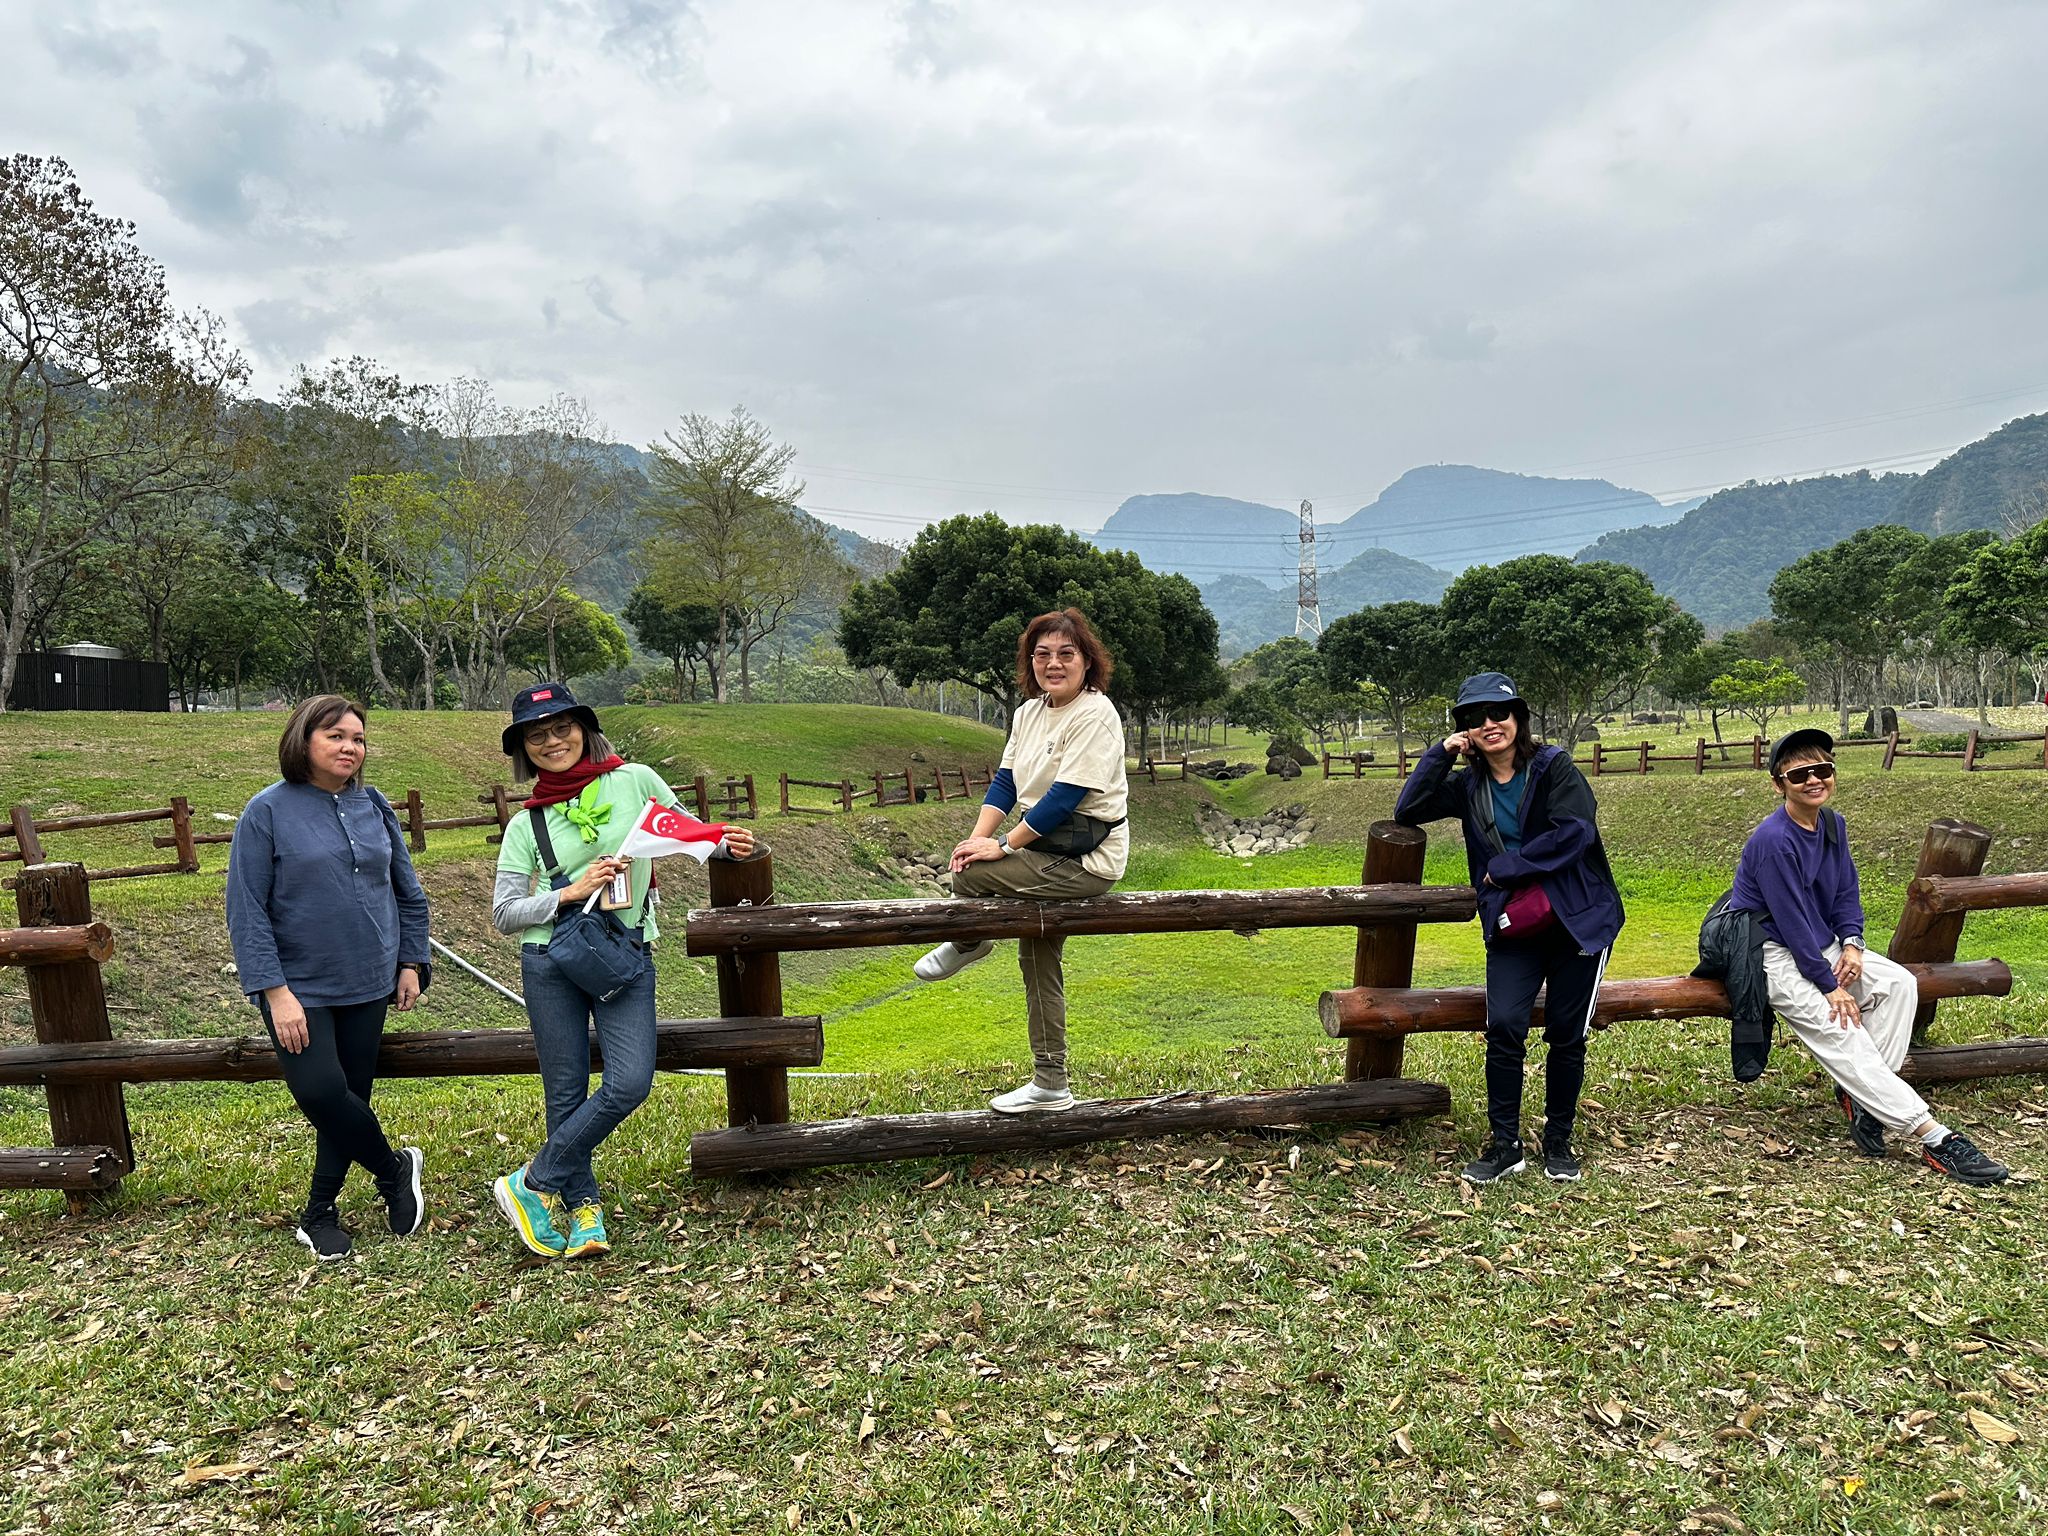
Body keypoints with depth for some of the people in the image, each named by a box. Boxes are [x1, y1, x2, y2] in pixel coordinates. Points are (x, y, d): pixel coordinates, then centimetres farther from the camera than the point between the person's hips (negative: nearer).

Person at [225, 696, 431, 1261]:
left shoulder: (374, 806, 4)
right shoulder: (268, 811, -9)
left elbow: (407, 891, 12)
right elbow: (246, 910, -11)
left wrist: (411, 962, 8)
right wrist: (275, 991, -15)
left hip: (368, 985, 4)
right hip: (299, 989, -4)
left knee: (351, 1095, 10)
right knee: (321, 1092, -14)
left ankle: (320, 1211, 28)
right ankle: (395, 1167, 13)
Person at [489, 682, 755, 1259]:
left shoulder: (634, 780, 1)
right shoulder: (528, 823, 3)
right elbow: (503, 914, 2)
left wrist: (728, 844, -8)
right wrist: (571, 892, -13)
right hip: (550, 961, 0)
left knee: (630, 1083, -13)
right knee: (567, 1094, 4)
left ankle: (533, 1183, 6)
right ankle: (583, 1211, 21)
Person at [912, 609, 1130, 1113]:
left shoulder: (1095, 714, -17)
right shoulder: (1029, 712, 8)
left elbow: (1065, 797, -22)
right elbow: (1005, 782, 7)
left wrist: (1003, 845, -20)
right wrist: (979, 837, -9)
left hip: (1087, 858, -9)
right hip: (1047, 848, 9)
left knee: (970, 874, -19)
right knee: (1037, 961, 11)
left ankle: (967, 944, 14)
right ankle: (1050, 1085, 20)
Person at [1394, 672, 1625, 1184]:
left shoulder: (1554, 767, -5)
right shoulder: (1469, 785, 9)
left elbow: (1574, 832, -17)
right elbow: (1407, 812, 5)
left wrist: (1505, 867, -12)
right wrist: (1440, 754, -3)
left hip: (1577, 919, -2)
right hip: (1511, 925, 3)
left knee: (1567, 1034, 3)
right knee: (1503, 1026, -13)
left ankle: (1558, 1141, 21)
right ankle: (1504, 1144, 0)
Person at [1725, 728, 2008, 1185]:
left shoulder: (1833, 823, 4)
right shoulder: (1774, 840, -23)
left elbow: (1847, 891, 11)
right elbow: (1791, 920, -22)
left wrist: (1851, 944, -8)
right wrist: (1830, 985, -19)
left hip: (1821, 944, 9)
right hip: (1774, 954, -9)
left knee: (1899, 984, -10)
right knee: (1840, 1032, -20)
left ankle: (1859, 1093, -8)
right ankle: (1933, 1138, -22)